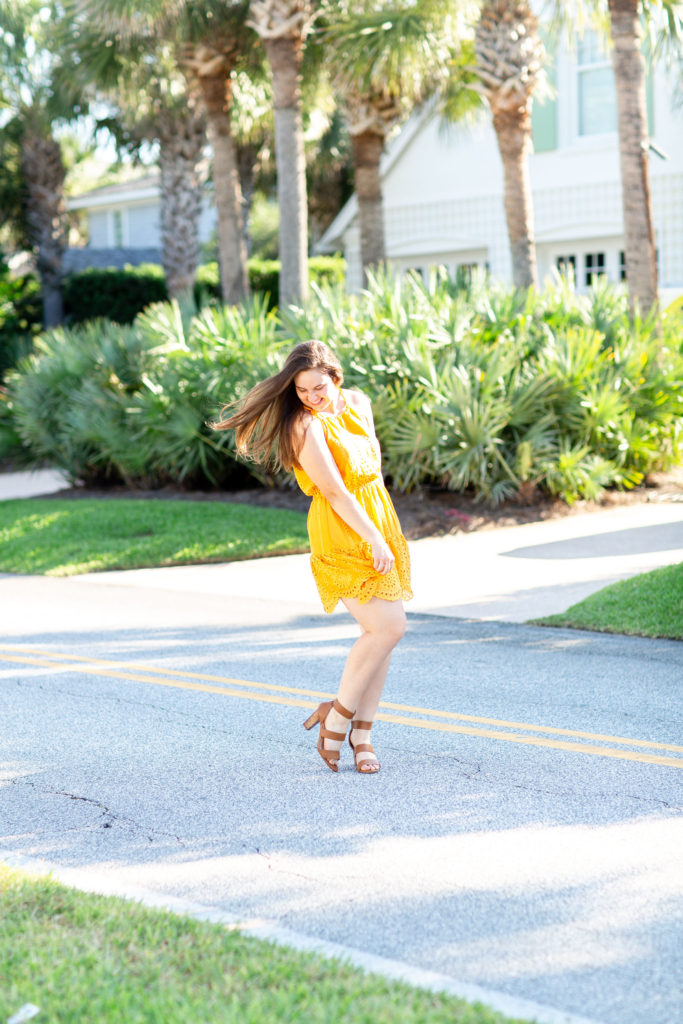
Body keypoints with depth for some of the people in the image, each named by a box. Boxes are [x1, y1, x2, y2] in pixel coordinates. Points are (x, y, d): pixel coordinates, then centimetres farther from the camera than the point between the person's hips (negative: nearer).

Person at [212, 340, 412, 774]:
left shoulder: (357, 404, 9)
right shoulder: (305, 426, -15)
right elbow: (336, 493, -18)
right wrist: (374, 540, -17)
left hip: (380, 524, 8)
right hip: (342, 536, -8)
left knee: (381, 630, 4)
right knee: (387, 626, -15)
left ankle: (362, 733, 13)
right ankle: (338, 715, 1)